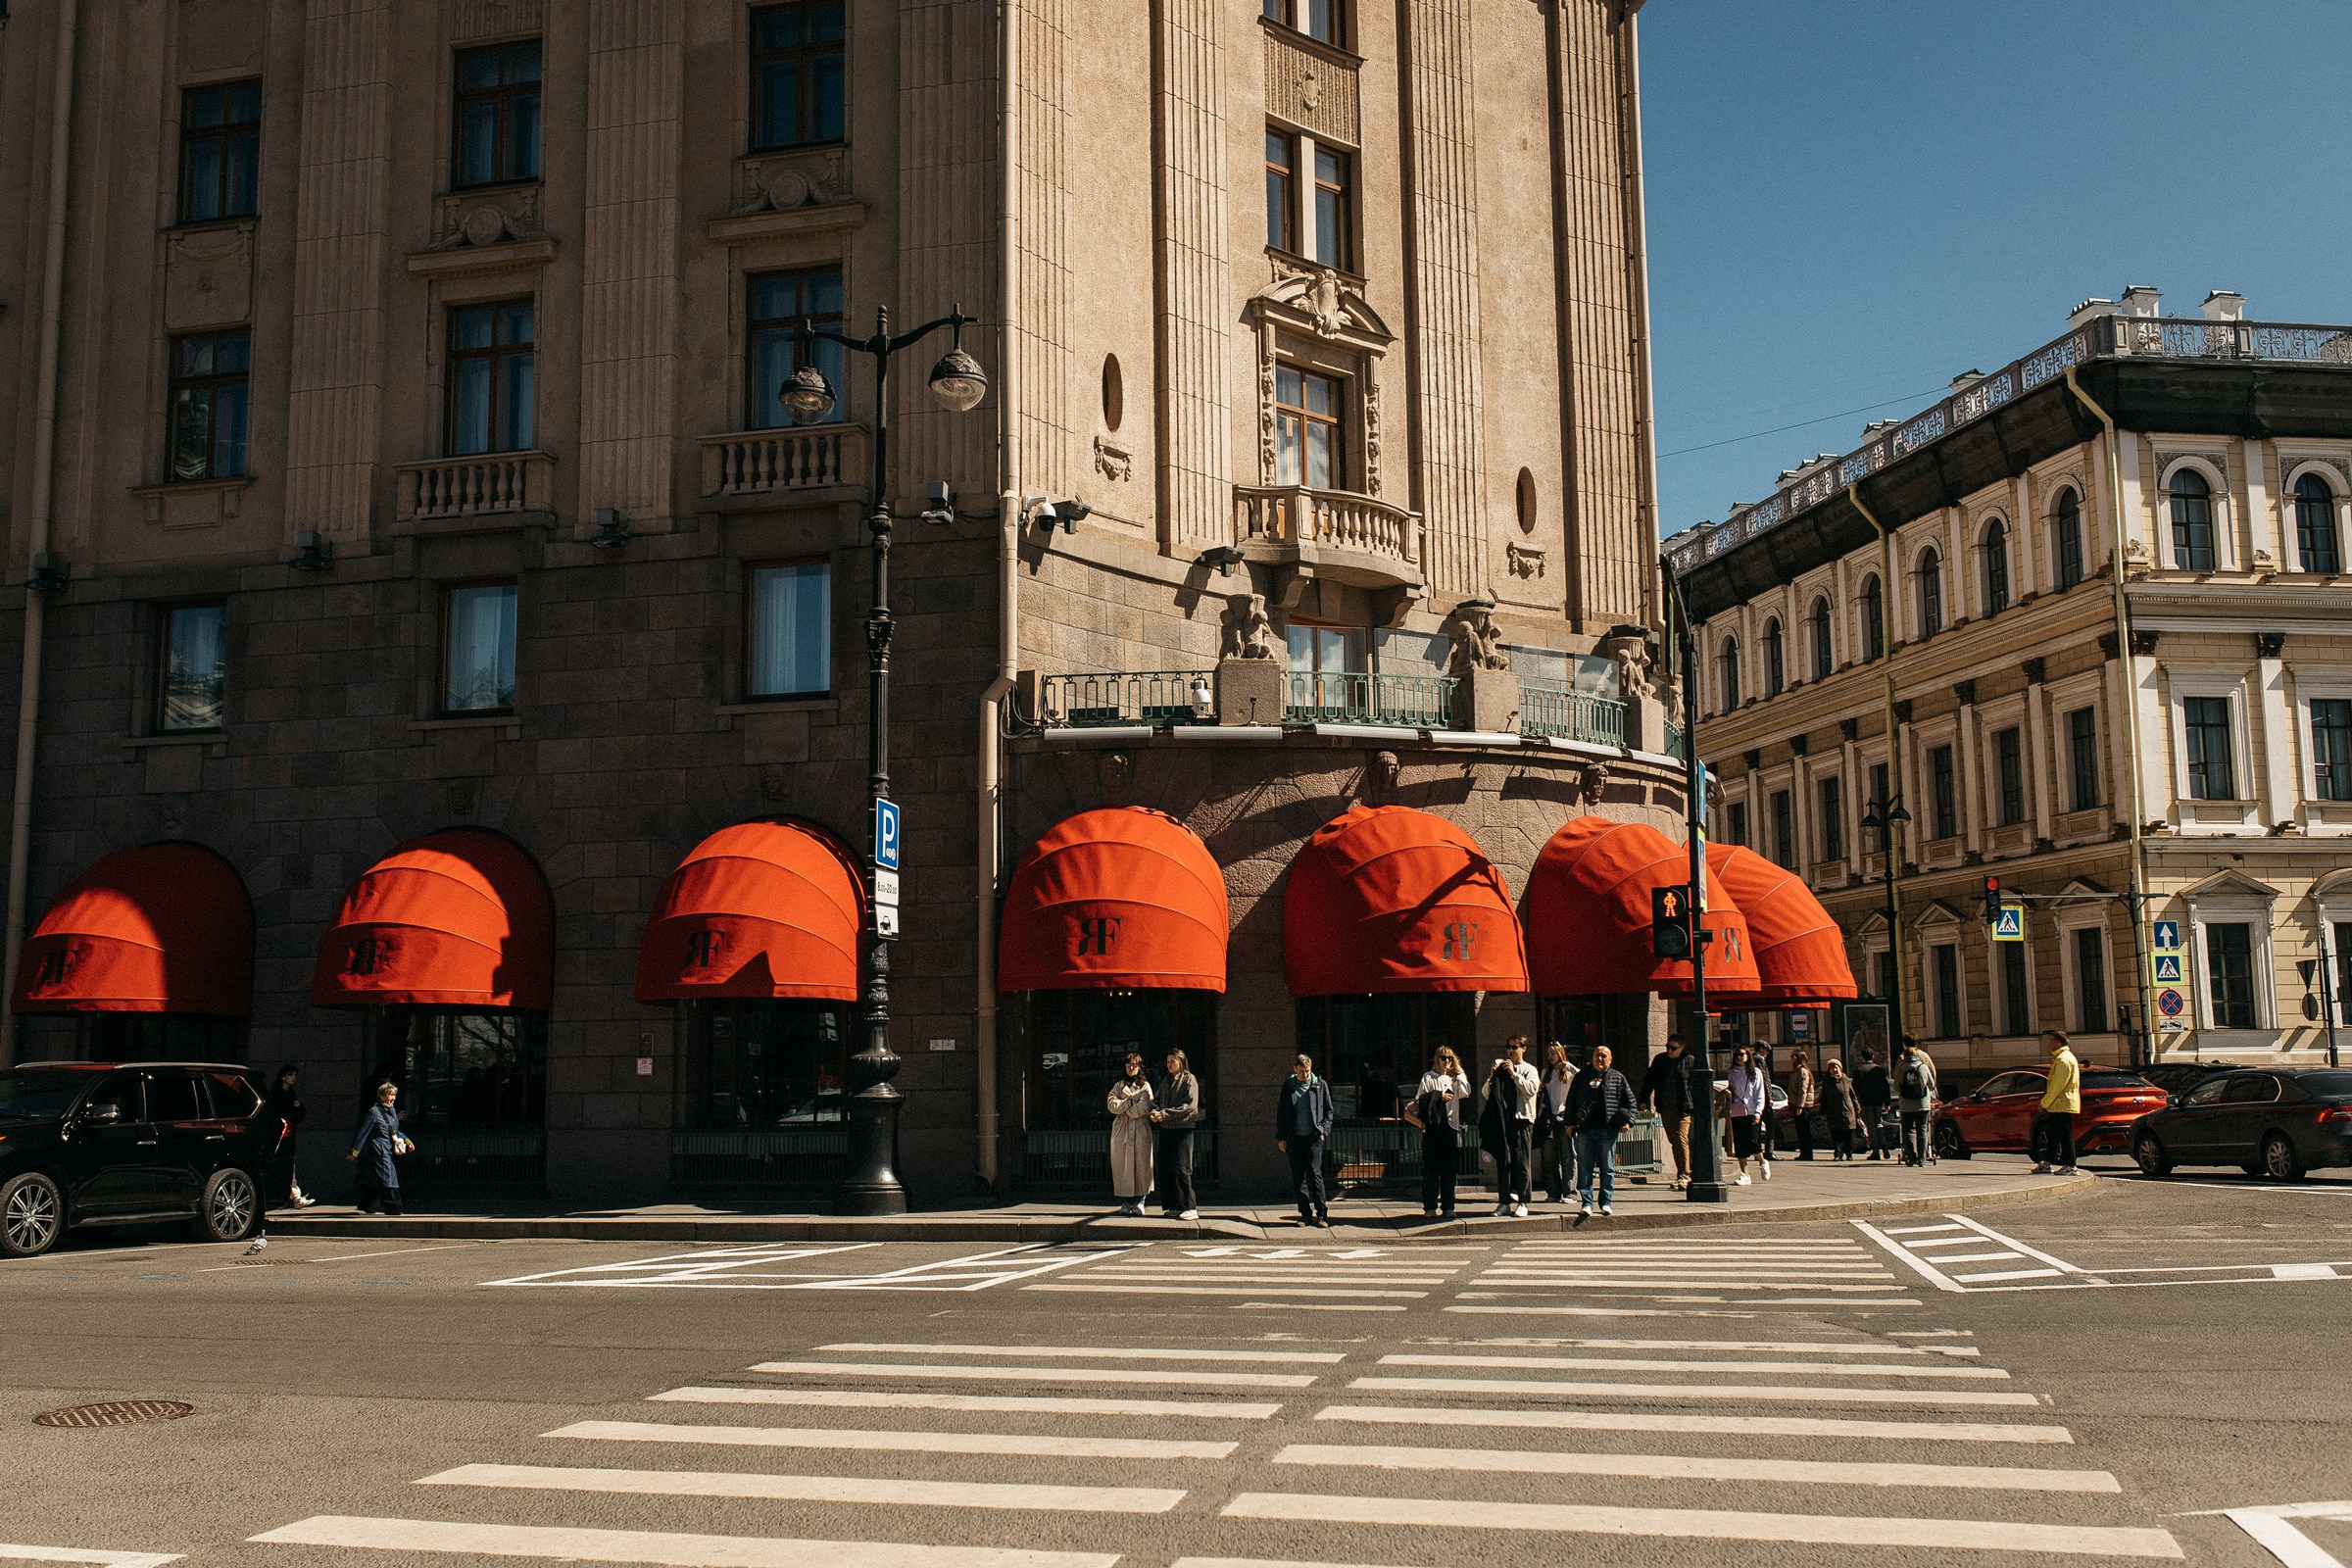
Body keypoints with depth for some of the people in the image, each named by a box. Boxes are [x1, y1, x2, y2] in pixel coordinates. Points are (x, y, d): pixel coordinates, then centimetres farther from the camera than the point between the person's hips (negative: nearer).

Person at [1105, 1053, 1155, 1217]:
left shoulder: (1145, 1086, 7)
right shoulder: (1118, 1086, 15)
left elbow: (1144, 1108, -7)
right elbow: (1112, 1105, 0)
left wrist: (1122, 1107, -4)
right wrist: (1130, 1102, -9)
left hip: (1140, 1130, -2)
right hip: (1121, 1130, 2)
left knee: (1140, 1164, -6)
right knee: (1122, 1165, -2)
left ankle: (1139, 1202, -3)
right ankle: (1125, 1202, 2)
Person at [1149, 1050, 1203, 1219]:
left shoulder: (1189, 1080, -3)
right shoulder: (1166, 1081, 18)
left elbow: (1190, 1106, -13)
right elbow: (1156, 1100, 15)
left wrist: (1165, 1114, -18)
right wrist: (1154, 1112, -9)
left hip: (1182, 1128, -7)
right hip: (1165, 1129, 7)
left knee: (1181, 1169, -9)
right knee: (1163, 1169, 3)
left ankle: (1190, 1208, -5)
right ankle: (1172, 1206, 11)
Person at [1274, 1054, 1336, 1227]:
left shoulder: (1320, 1085, 4)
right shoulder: (1288, 1086, 7)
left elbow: (1328, 1110, 9)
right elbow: (1281, 1112, 11)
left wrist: (1324, 1130, -4)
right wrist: (1281, 1137, 6)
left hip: (1313, 1137, -2)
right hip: (1294, 1138, 2)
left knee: (1314, 1174, -9)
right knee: (1298, 1178, 4)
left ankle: (1321, 1214, -4)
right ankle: (1305, 1214, 12)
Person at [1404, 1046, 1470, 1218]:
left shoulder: (1454, 1079, 16)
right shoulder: (1428, 1077, 6)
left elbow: (1466, 1093, -1)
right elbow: (1420, 1099, -1)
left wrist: (1459, 1073, 4)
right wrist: (1439, 1096, -9)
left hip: (1450, 1126, 3)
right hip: (1432, 1127, -3)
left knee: (1449, 1169, 3)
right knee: (1431, 1168, -4)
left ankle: (1447, 1206, 7)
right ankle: (1430, 1207, -2)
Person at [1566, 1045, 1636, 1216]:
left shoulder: (1618, 1078, 9)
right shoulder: (1582, 1077, 12)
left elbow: (1629, 1101, 13)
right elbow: (1571, 1101, 15)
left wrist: (1628, 1121, 1)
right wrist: (1570, 1122, 8)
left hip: (1608, 1130, -1)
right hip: (1585, 1130, 1)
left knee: (1608, 1168, 4)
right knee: (1584, 1168, -1)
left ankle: (1606, 1202, 13)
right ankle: (1587, 1202, 4)